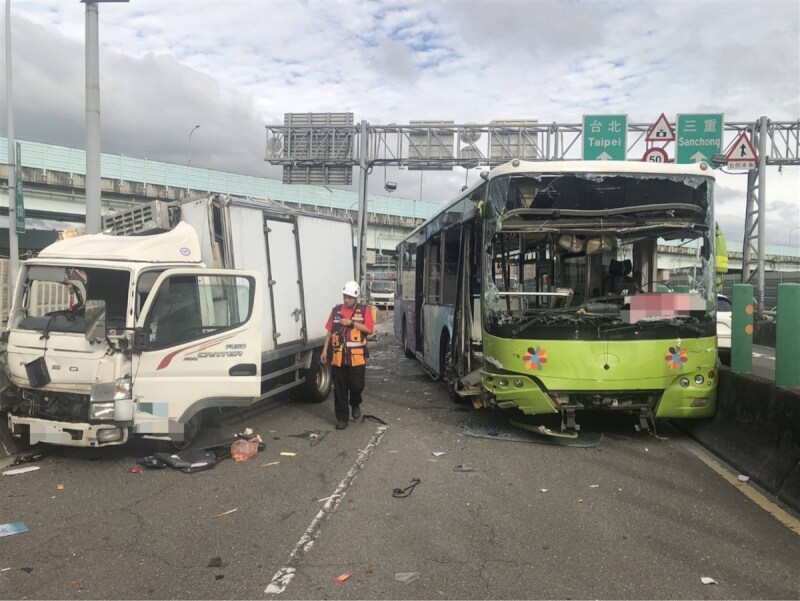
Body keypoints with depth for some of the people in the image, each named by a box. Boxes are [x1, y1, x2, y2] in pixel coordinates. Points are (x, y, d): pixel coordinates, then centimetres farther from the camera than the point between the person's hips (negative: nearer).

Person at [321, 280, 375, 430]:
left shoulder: (364, 310, 1)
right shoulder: (336, 310, 9)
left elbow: (369, 329, -9)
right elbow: (329, 331, 11)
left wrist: (351, 323, -15)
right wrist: (325, 350, 6)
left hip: (357, 356, -2)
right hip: (338, 356, 2)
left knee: (357, 385, 0)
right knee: (340, 389, 4)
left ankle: (355, 404, 33)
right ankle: (342, 418, 12)